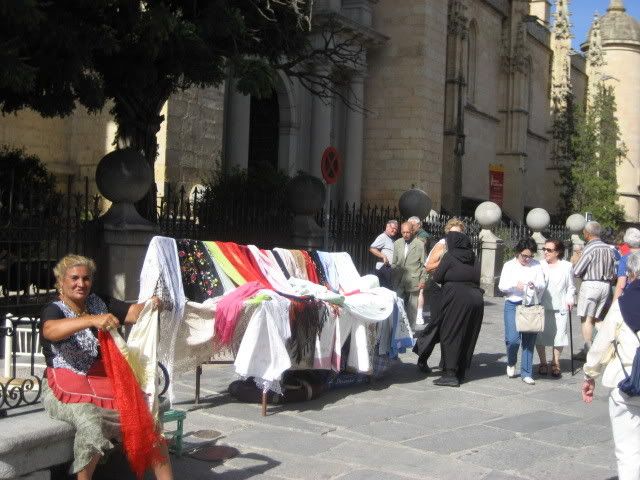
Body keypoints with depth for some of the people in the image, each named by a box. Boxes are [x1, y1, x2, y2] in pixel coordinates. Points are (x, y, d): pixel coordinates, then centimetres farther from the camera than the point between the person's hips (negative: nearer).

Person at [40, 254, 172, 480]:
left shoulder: (99, 303, 12)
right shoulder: (53, 310, -4)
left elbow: (133, 313, 0)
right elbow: (51, 330, -28)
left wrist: (150, 305, -24)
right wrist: (93, 320, -44)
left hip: (105, 381, 5)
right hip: (67, 387, -5)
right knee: (90, 422, -34)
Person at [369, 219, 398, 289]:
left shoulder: (392, 239, 20)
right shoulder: (383, 237, -9)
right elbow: (372, 248, -20)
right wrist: (383, 256, -23)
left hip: (390, 268, 10)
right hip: (384, 268, -10)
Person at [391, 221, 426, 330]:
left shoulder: (419, 244, -1)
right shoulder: (397, 243, 11)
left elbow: (423, 264, 1)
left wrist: (422, 280, -4)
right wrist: (393, 278, 11)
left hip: (413, 281, -3)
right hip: (399, 281, 3)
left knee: (412, 306, 3)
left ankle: (411, 328, 11)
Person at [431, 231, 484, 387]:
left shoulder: (450, 256, -3)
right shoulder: (474, 259, 12)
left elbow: (437, 277, -3)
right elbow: (477, 279, 11)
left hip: (457, 300, -6)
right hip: (476, 300, 6)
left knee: (450, 336, -1)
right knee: (468, 337, 12)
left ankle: (450, 374, -6)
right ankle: (461, 372, 18)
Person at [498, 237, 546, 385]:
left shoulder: (537, 266, 9)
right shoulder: (509, 265, 8)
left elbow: (542, 285, 0)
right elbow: (502, 285, -1)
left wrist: (535, 285, -22)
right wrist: (515, 285, -21)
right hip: (513, 305, -1)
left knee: (529, 340, 0)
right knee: (513, 338, -12)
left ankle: (526, 373, 10)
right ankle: (511, 363, 18)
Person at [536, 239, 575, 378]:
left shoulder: (566, 266, 5)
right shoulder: (540, 265, 4)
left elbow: (571, 286, 13)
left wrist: (570, 298, -3)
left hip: (560, 308, 0)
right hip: (542, 307, 0)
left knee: (559, 335, 0)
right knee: (540, 335, 0)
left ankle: (555, 364, 15)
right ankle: (543, 363, 17)